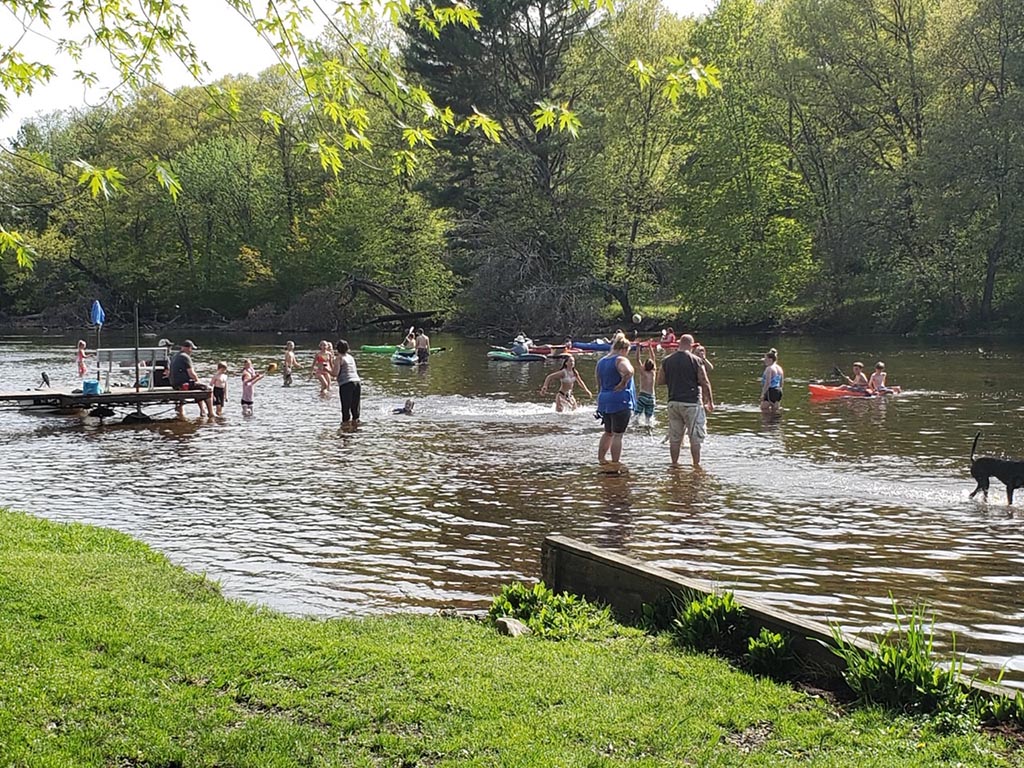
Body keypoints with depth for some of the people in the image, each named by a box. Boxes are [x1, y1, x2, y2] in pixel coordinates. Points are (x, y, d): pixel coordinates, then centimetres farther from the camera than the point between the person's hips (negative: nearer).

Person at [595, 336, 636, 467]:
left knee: (608, 433, 22)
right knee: (617, 435, -3)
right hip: (620, 402, -8)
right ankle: (615, 464, -2)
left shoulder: (601, 362, 14)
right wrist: (623, 384, -17)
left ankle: (601, 459, 24)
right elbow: (628, 372, -34)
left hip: (604, 401, 8)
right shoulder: (621, 360, -10)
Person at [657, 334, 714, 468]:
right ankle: (696, 464, 3)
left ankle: (674, 463, 15)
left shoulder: (667, 361, 4)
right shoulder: (695, 360, -9)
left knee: (674, 437, 11)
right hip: (691, 402, -4)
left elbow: (660, 380, 9)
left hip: (673, 402, 4)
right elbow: (705, 383, -8)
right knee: (695, 437, 3)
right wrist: (710, 402, 0)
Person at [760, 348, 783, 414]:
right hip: (778, 392, 9)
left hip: (770, 391, -9)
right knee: (775, 411, 15)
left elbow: (767, 383, -21)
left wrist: (763, 394, -19)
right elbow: (781, 383, 17)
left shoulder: (769, 368, -15)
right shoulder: (779, 368, 13)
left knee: (764, 411, -4)